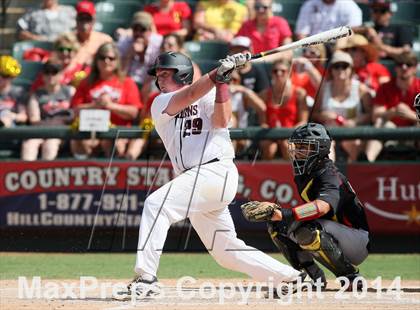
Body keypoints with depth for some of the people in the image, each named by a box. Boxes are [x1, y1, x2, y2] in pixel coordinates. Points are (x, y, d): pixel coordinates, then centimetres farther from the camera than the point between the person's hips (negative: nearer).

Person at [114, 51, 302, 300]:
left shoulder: (210, 94, 6)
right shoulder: (161, 104, 16)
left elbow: (221, 121, -12)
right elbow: (189, 96, -3)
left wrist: (222, 82, -19)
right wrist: (217, 73, -15)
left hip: (216, 170, -7)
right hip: (196, 180, 7)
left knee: (156, 205, -23)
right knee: (225, 251, 9)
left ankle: (146, 279, -28)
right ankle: (290, 277, 19)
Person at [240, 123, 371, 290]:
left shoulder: (330, 176, -24)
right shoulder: (303, 177, 5)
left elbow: (322, 206, -44)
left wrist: (280, 213, -55)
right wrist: (273, 211, -7)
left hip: (359, 243, -9)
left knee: (308, 231, -35)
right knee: (276, 225, 0)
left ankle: (351, 277, -18)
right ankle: (314, 277, 1)